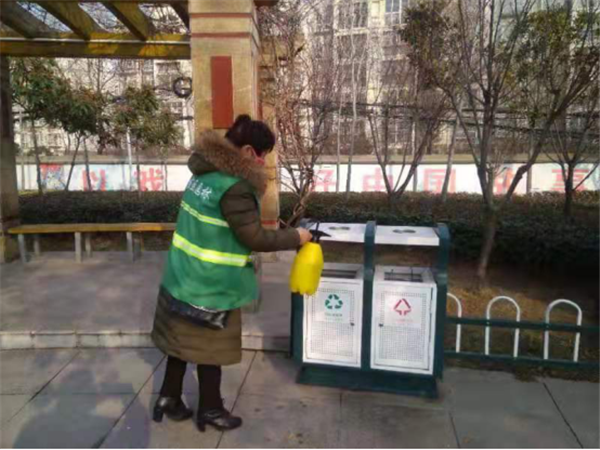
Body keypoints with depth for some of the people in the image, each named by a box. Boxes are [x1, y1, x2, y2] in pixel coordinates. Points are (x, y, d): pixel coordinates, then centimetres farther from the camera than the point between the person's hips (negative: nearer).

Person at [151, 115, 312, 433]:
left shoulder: (205, 172, 2)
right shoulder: (235, 188, -26)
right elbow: (255, 239, -20)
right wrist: (295, 237, -7)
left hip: (185, 276, 8)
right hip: (211, 287, -8)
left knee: (184, 339, 21)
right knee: (210, 347, 11)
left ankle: (168, 398, 38)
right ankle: (210, 410, 31)